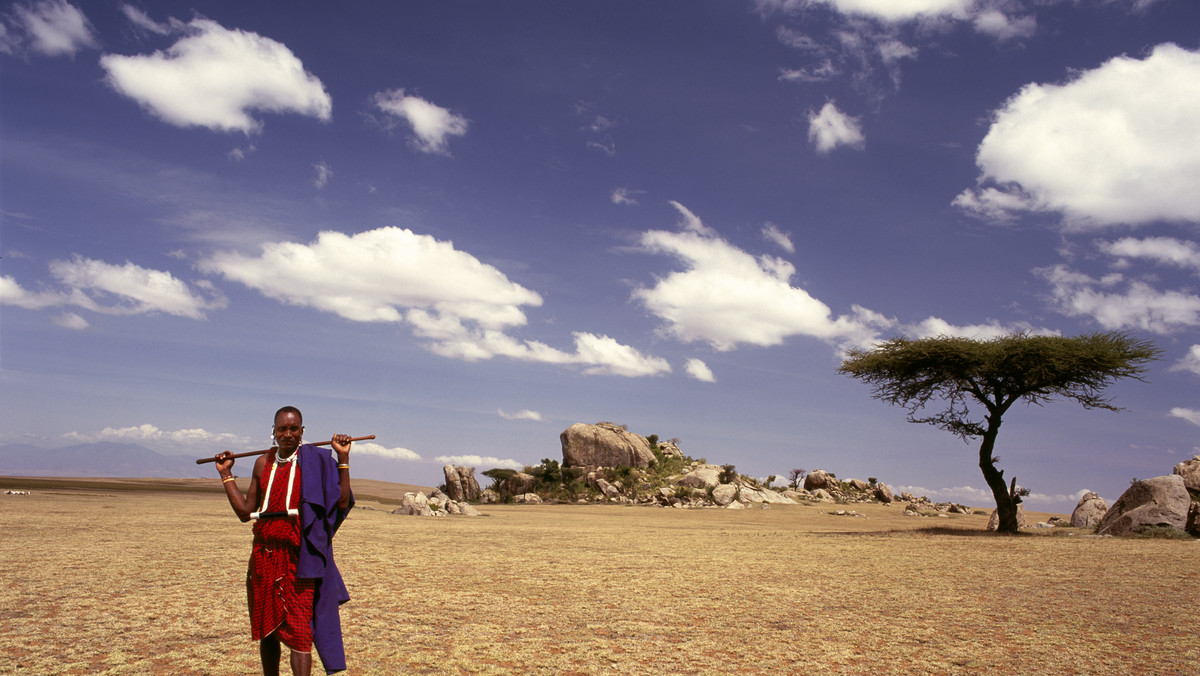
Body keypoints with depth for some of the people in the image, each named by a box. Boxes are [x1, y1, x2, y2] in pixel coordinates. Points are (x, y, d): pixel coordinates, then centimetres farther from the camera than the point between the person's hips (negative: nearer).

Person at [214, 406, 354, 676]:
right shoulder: (263, 463, 12)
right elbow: (245, 512, 15)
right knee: (266, 628, 16)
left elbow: (342, 503, -11)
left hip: (296, 558, -6)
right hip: (264, 556, 6)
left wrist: (343, 458, -14)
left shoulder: (314, 461, -4)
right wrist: (225, 474, 18)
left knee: (297, 631, -10)